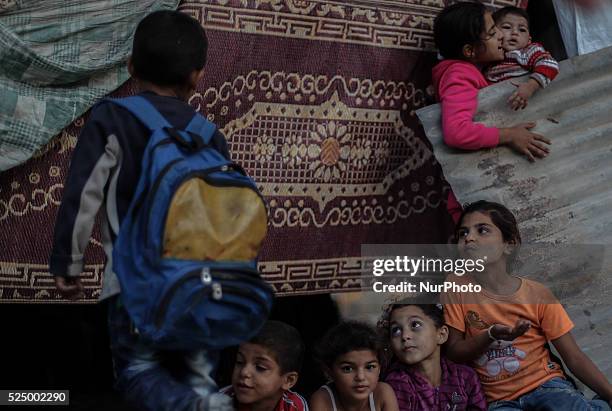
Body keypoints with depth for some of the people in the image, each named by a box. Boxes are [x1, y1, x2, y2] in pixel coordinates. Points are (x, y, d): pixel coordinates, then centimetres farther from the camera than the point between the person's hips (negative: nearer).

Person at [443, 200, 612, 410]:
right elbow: (453, 351, -1)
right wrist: (491, 336, -18)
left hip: (546, 385, -1)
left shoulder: (537, 295, -4)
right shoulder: (457, 287, -2)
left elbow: (574, 358, -1)